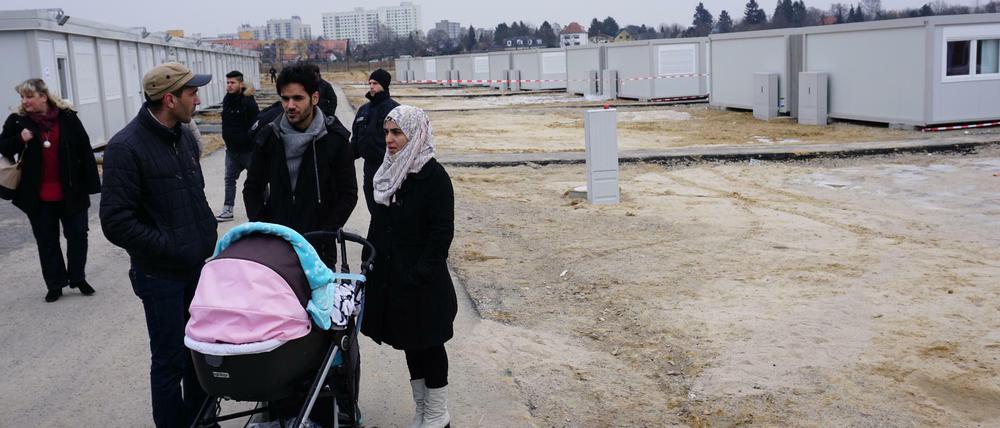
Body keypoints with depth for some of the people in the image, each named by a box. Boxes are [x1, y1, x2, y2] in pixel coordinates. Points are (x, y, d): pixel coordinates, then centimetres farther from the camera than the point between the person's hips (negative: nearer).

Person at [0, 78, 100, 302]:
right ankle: (55, 284, 19)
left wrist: (90, 184, -7)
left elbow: (85, 151, -5)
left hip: (71, 192, -1)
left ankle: (77, 278, 24)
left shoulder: (67, 117, -7)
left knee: (77, 234, 7)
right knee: (47, 240, 9)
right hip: (38, 196, 1)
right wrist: (20, 139, -18)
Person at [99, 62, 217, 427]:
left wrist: (209, 236, 8)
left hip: (199, 267, 7)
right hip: (161, 276, -7)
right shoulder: (126, 148, -17)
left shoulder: (185, 138, 6)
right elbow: (116, 222, -20)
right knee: (170, 361, 3)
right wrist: (171, 248, -17)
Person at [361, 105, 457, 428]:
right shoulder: (389, 173, 8)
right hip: (390, 277, 7)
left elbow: (442, 233, -16)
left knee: (428, 345, 4)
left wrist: (419, 275, -18)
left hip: (422, 283, -7)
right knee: (410, 345, 15)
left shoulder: (433, 176, -13)